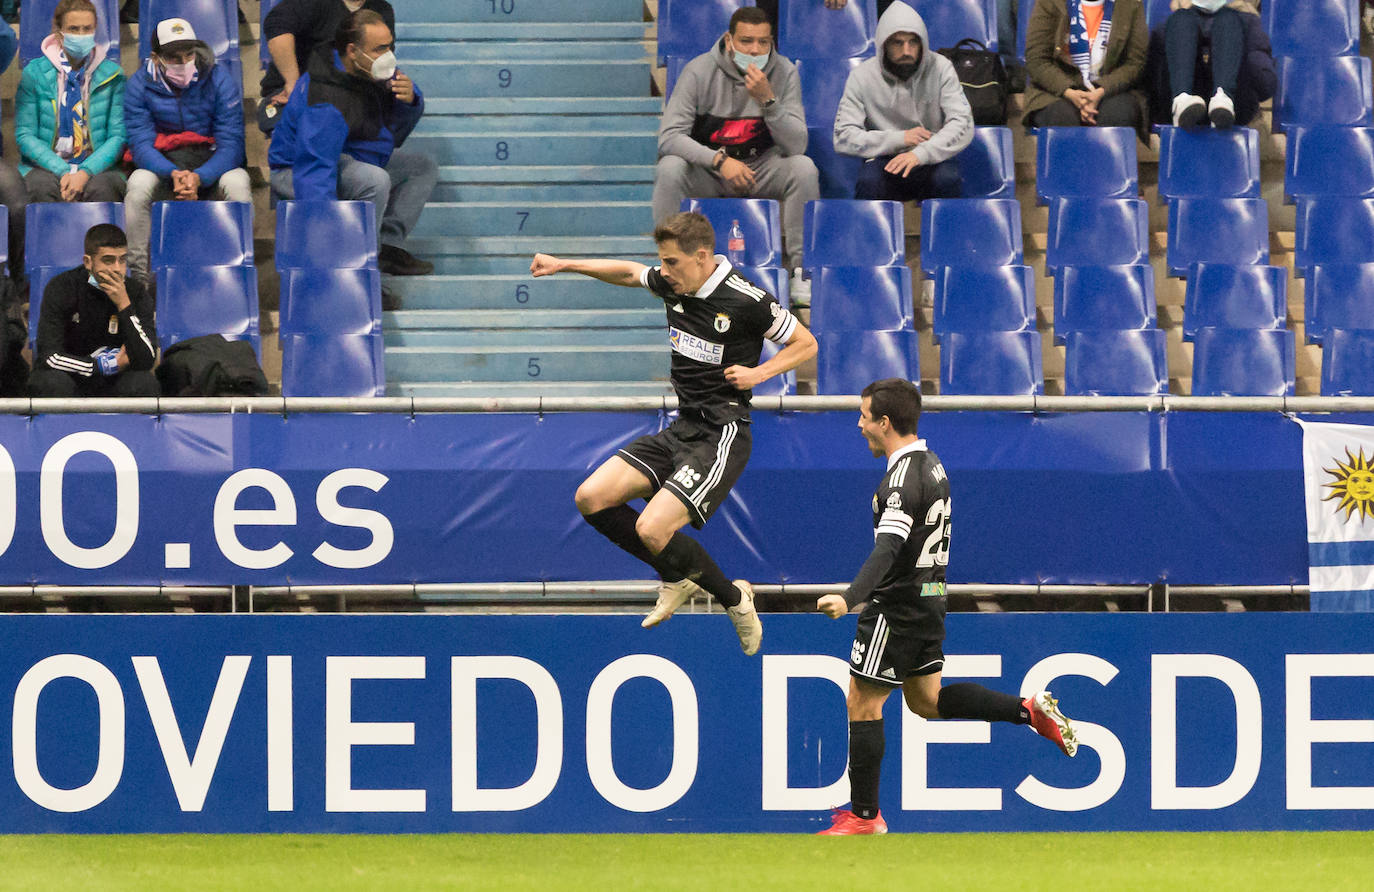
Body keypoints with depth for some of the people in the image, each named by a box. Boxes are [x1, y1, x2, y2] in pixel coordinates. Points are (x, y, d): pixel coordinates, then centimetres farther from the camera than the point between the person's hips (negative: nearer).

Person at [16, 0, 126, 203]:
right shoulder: (35, 73, 4)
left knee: (101, 187, -35)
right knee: (43, 187, -35)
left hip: (96, 165, 0)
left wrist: (85, 173, -16)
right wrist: (63, 172, -15)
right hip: (46, 167, 0)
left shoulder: (112, 75, 7)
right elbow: (24, 135, 0)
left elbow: (118, 135, 2)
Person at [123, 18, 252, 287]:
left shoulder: (219, 79, -7)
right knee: (139, 184, -32)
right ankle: (140, 280, -26)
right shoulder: (140, 85, -5)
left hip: (211, 165, 0)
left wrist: (199, 177, -31)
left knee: (237, 183, -33)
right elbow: (141, 145, -11)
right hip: (162, 163, 0)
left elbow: (231, 144, -13)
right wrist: (174, 174, -31)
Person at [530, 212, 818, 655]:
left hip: (721, 435, -8)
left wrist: (759, 373, -16)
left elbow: (806, 344, -3)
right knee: (592, 499, -3)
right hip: (679, 429, 8)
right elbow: (629, 272, 26)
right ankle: (679, 577, 13)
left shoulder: (748, 301, -16)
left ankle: (734, 598, 2)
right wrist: (564, 265, 25)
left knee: (652, 531, -22)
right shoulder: (672, 284, 4)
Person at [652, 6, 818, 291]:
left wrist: (768, 100, -30)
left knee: (804, 168, -28)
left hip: (761, 168, 1)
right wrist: (720, 160, -33)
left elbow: (797, 146, -14)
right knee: (669, 169, -32)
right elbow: (669, 137, -20)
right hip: (707, 170, -1)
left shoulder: (784, 73, -8)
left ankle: (802, 269, -19)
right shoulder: (699, 72, -13)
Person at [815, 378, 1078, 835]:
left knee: (862, 704, 0)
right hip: (928, 599, 9)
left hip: (897, 607, -9)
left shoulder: (904, 477, -20)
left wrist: (849, 598, -45)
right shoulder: (931, 464, 10)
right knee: (926, 699, 18)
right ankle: (1029, 710, 8)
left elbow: (888, 548, -33)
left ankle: (864, 815, 5)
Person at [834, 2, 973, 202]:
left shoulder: (941, 69, -4)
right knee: (868, 181, -34)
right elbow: (843, 139, -7)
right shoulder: (862, 77, -4)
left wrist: (920, 153, -28)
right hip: (884, 161, 0)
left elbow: (963, 125, -12)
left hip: (932, 161, 0)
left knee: (948, 180, -34)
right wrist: (899, 139, -16)